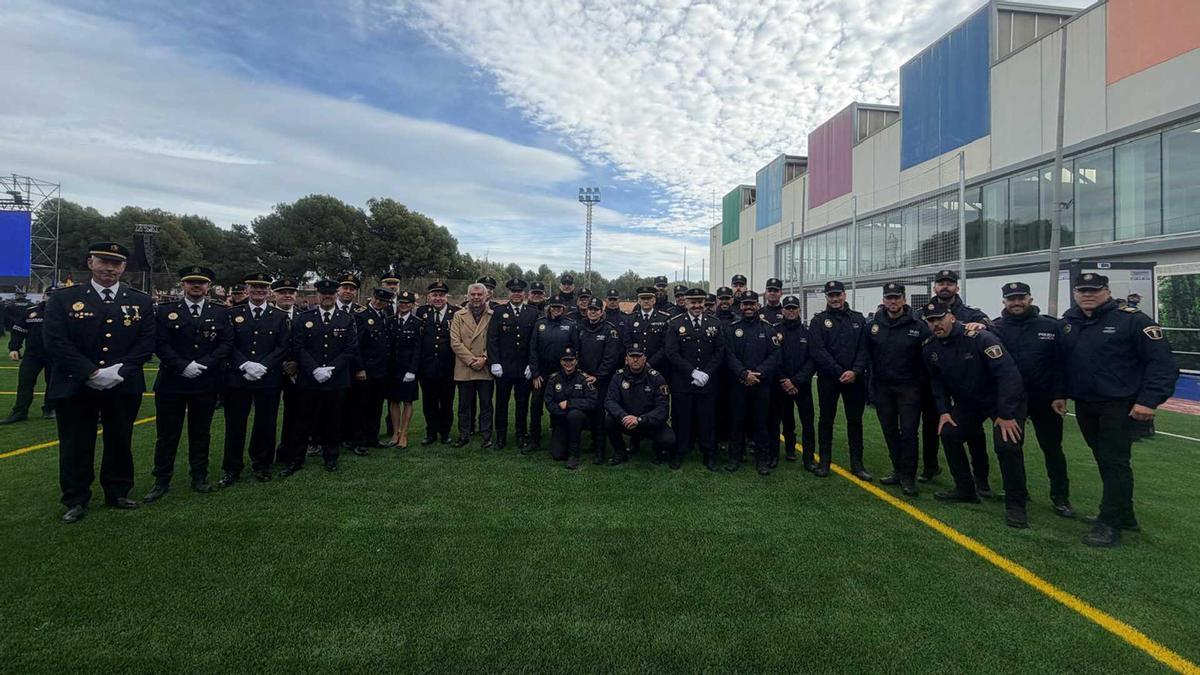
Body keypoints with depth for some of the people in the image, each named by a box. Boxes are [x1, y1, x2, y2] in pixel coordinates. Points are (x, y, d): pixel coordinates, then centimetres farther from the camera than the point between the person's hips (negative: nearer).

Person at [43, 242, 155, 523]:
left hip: (124, 387, 1)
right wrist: (92, 373, -18)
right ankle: (76, 500, 24)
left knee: (120, 442, 11)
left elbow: (147, 343, -1)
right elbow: (56, 342, -8)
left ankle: (117, 493, 27)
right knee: (75, 445, 8)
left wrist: (119, 370, -14)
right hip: (74, 387, -1)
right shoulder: (63, 298, 0)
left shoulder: (141, 302, 4)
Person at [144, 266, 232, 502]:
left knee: (201, 432, 10)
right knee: (167, 434, 6)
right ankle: (162, 480, 18)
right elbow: (160, 344, -4)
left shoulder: (221, 313, 6)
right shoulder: (165, 311, 3)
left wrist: (203, 364, -13)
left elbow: (227, 343, -1)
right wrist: (183, 366, -16)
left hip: (206, 383, 1)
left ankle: (199, 477, 21)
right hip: (171, 383, -1)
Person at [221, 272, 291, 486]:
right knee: (235, 424, 6)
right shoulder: (233, 314, 6)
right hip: (237, 378, 0)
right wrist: (245, 365, -15)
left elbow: (283, 347, -1)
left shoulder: (280, 317, 5)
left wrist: (263, 366, -13)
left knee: (266, 423, 7)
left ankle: (262, 465, 22)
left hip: (269, 379, 0)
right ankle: (231, 469, 19)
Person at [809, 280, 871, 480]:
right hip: (828, 379, -2)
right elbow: (818, 351, -10)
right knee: (826, 419, 7)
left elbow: (864, 349, 1)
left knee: (855, 420, 7)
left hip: (854, 378, 2)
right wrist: (840, 372, -15)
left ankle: (856, 464, 16)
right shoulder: (819, 321, 0)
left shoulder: (858, 319, 8)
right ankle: (824, 461, 17)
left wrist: (855, 371, -14)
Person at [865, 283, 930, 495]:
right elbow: (866, 354, 6)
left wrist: (920, 380, -6)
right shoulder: (872, 325, 0)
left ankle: (908, 476, 10)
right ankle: (898, 470, 25)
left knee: (908, 432, -1)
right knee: (890, 431, 11)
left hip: (908, 387, -3)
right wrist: (870, 383, 2)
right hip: (882, 387, 3)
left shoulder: (918, 326, -7)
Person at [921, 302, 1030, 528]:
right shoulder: (930, 349, -7)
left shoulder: (979, 338, -28)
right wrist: (943, 411, -2)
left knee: (1007, 445, -21)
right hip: (967, 402, 7)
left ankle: (1015, 504, -3)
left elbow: (1008, 373, -29)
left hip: (1004, 400, -6)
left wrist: (1006, 414, -28)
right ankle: (965, 490, 16)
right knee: (948, 434, -1)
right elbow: (937, 382, 7)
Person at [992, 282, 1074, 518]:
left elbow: (1061, 363, -3)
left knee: (1052, 448, 10)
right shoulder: (996, 328, -1)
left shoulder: (1050, 326, -1)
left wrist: (1060, 395, -8)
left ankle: (1060, 497, 24)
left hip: (1046, 399, 0)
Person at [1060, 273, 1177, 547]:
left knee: (1114, 462, -5)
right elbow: (1060, 361, 15)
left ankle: (1110, 524, 2)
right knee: (1104, 460, 14)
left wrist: (1149, 400, -17)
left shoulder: (1132, 320, -9)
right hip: (1084, 405, 6)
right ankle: (1124, 515, 29)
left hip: (1120, 405, -5)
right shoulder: (1067, 322, 7)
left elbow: (1162, 362, -11)